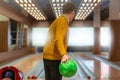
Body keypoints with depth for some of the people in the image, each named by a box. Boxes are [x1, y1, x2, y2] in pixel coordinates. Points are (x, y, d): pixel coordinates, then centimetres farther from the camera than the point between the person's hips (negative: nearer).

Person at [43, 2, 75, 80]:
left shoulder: (56, 21, 20)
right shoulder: (63, 21, -9)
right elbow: (59, 39, -24)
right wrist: (64, 54, -38)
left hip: (47, 57, 9)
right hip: (55, 58, -9)